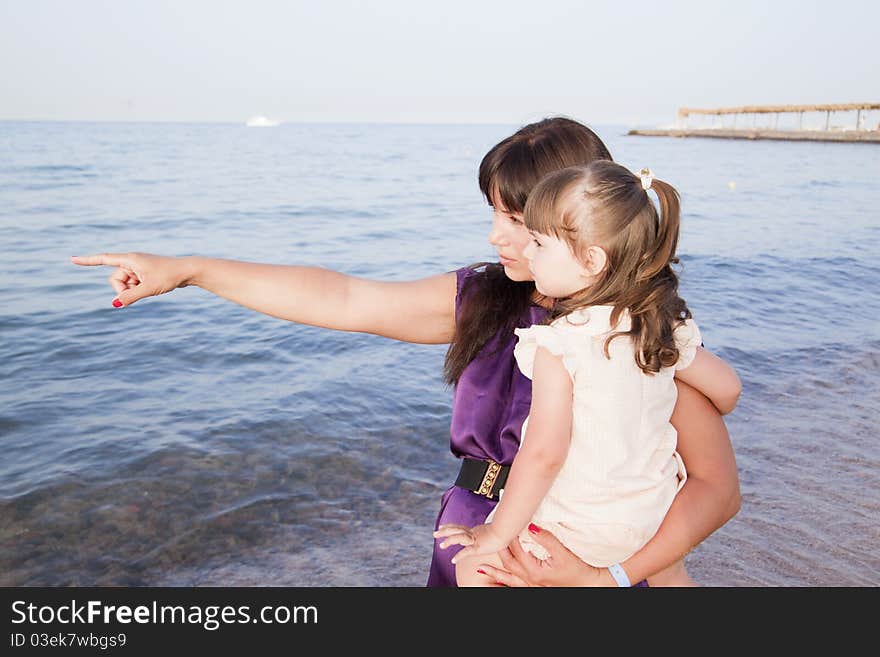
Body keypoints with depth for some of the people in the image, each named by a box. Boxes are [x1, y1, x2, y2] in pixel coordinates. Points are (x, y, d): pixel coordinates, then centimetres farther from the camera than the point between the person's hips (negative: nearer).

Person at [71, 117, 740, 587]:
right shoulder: (481, 298, -4)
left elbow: (718, 486, -15)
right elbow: (342, 299, -5)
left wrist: (609, 575, -27)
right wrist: (188, 270, -5)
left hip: (580, 559, -3)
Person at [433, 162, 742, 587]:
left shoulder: (560, 343, -25)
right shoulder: (666, 327, -5)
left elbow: (544, 453, -27)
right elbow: (728, 388, 7)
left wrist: (497, 535, -16)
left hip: (578, 527, -7)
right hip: (650, 519, 7)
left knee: (473, 567, 9)